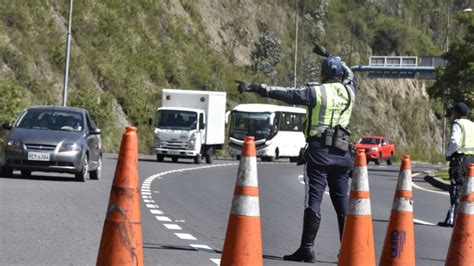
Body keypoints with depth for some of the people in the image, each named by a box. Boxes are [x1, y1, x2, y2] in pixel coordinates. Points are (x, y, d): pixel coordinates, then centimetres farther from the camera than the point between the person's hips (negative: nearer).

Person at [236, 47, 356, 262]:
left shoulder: (316, 92, -8)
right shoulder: (348, 91, 8)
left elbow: (286, 94, -13)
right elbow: (350, 76, 31)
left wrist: (255, 88, -12)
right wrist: (333, 58, 43)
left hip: (319, 151, -5)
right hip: (341, 153, 5)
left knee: (313, 200, -7)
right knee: (342, 202, 12)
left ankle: (307, 248, -10)